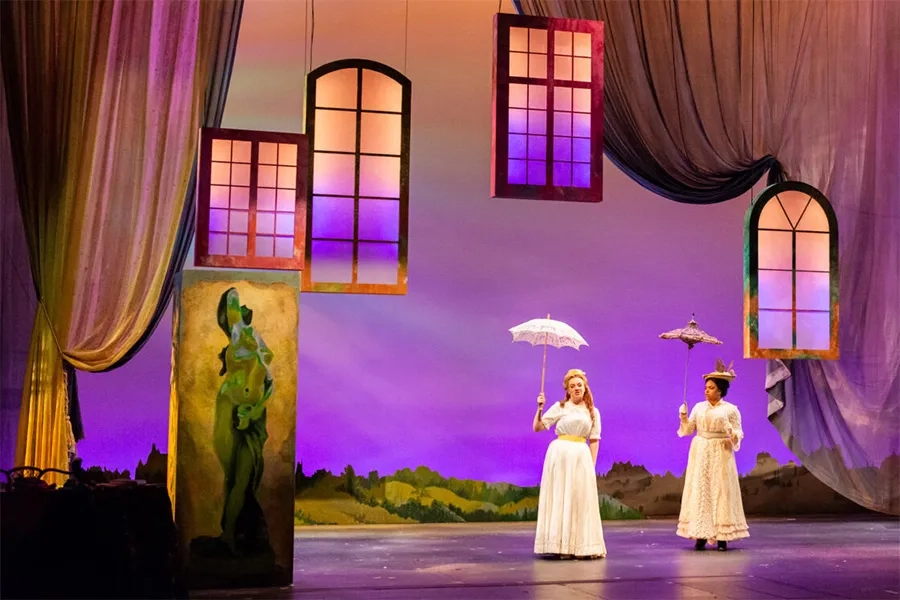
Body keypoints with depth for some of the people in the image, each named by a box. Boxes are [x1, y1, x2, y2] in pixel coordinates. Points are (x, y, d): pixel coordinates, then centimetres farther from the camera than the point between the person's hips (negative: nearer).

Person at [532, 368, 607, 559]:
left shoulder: (593, 412, 10)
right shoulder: (560, 407, 2)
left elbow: (594, 440, 11)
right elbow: (537, 428, -1)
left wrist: (592, 464, 3)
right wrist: (539, 409, -14)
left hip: (581, 457, 3)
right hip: (560, 455, -3)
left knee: (581, 500, 3)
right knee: (559, 498, -1)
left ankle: (581, 546, 10)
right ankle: (559, 545, 2)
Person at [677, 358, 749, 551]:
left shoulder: (731, 409, -2)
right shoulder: (699, 407, 8)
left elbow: (738, 434, -2)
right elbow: (688, 429, 7)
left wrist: (732, 433, -23)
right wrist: (683, 417, -10)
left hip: (720, 454, -3)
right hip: (700, 453, 3)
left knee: (720, 490, -4)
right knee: (699, 490, 1)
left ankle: (722, 537, 1)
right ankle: (700, 536, 4)